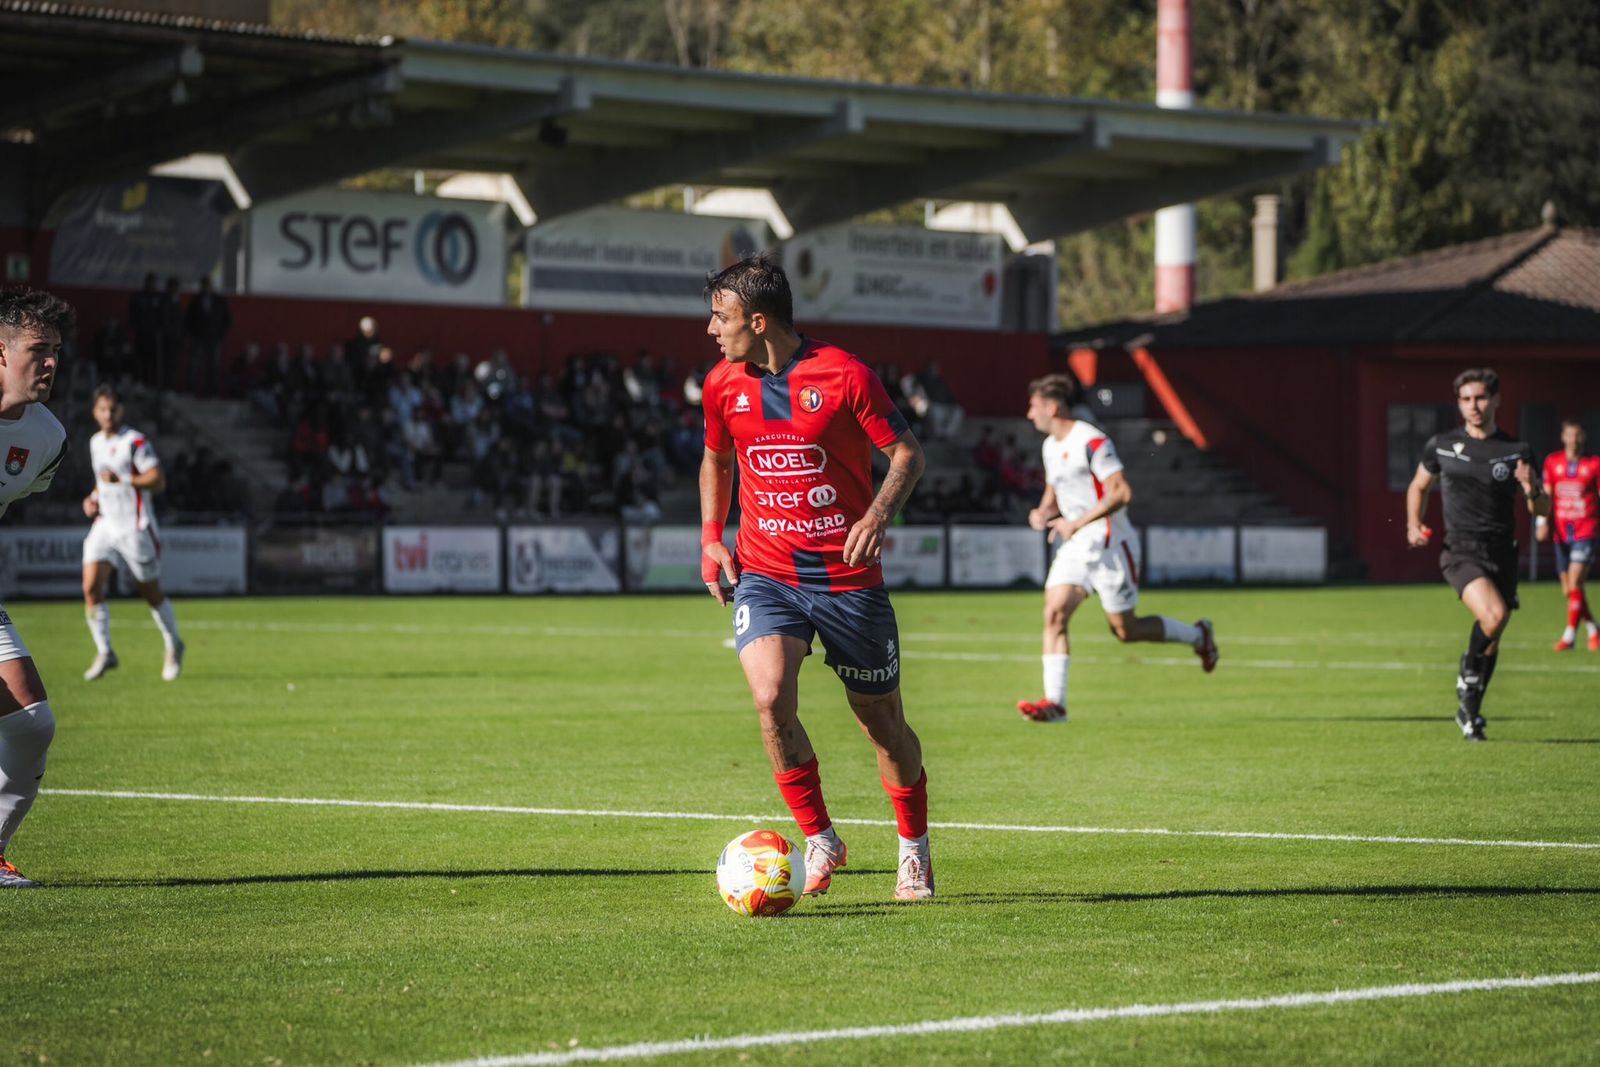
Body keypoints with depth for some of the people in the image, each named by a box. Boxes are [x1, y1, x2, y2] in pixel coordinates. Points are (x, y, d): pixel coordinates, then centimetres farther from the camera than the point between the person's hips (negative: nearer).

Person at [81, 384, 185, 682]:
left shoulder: (135, 442, -12)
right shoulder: (96, 443, 12)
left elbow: (158, 480, -19)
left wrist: (122, 480, -32)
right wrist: (93, 498, 10)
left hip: (135, 528, -6)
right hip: (105, 526, 6)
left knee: (151, 593, 6)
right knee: (91, 587, -13)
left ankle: (173, 646, 29)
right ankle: (104, 652, -3)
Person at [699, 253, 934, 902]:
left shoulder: (843, 375, -10)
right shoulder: (722, 385, 3)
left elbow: (908, 454, -3)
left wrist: (878, 514, -20)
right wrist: (711, 539, 9)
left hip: (849, 576, -2)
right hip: (765, 574, 2)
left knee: (882, 721, 8)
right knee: (770, 698, -23)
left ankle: (914, 850, 32)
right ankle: (819, 840, -5)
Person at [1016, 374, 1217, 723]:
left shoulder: (1091, 441, -16)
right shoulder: (1051, 446, 12)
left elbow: (1121, 492, -22)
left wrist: (1078, 523, -24)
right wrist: (1042, 513, 3)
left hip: (1108, 543, -8)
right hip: (1074, 546, 8)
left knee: (1126, 630, 0)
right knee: (1054, 614, -10)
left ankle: (1197, 636, 24)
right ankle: (1054, 702, -14)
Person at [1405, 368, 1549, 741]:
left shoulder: (1517, 451, 4)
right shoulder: (1441, 446, 4)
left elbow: (1542, 510, 7)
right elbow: (1418, 487, 21)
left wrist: (1532, 491, -15)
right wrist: (1414, 525, 5)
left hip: (1502, 553, 2)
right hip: (1461, 551, -2)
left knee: (1492, 640, 8)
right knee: (1493, 614, -28)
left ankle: (1469, 711, 29)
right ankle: (1468, 675, 0)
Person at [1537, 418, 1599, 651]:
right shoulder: (1552, 462, 8)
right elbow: (1546, 494, 10)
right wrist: (1542, 521, -3)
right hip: (1562, 533, 4)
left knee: (1574, 582, -17)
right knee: (1568, 590, 6)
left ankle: (1570, 634, -15)